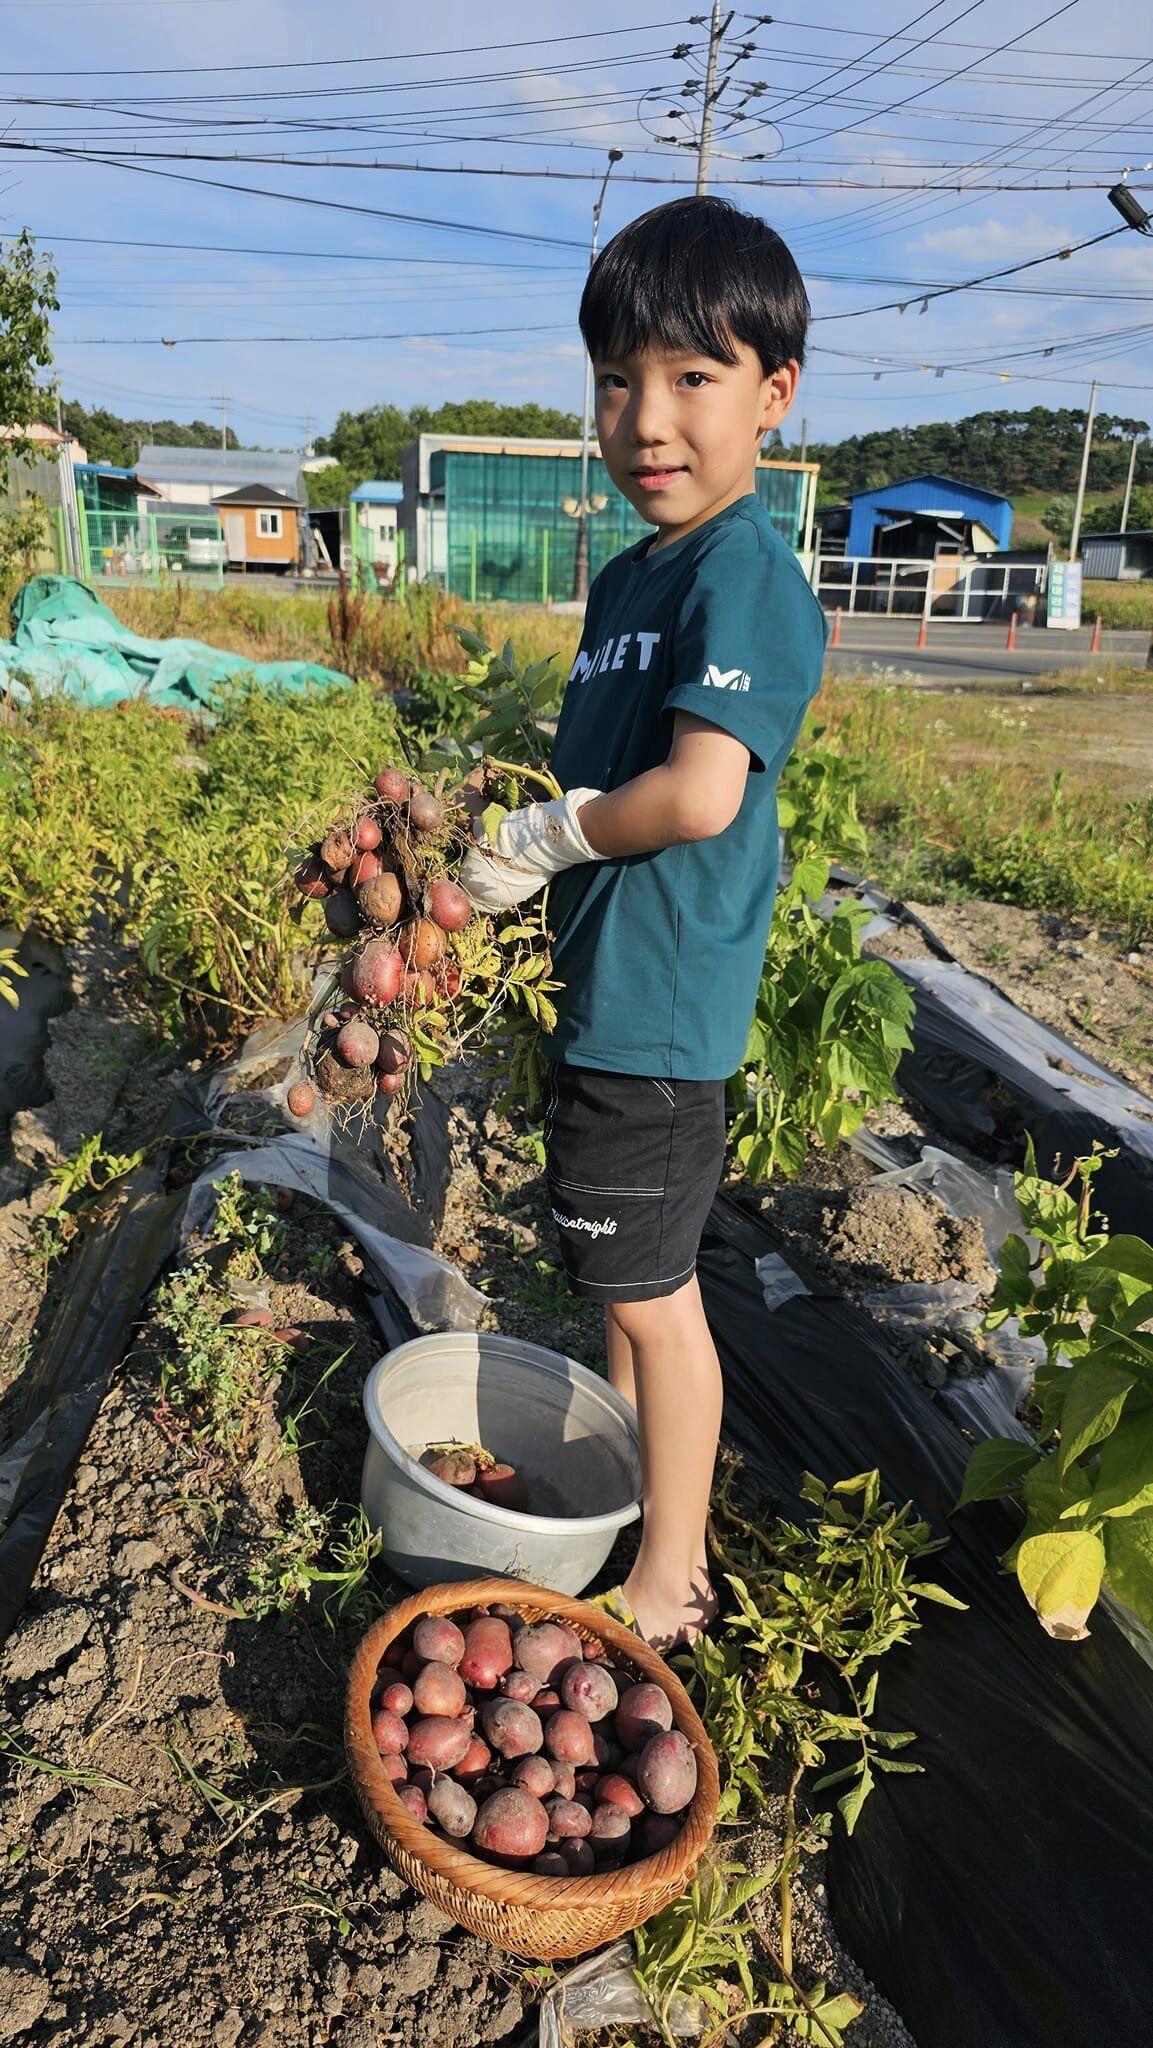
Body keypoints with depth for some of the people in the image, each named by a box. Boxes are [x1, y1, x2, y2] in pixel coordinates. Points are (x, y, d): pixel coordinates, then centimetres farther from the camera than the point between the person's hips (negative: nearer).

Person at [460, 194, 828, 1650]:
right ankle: (614, 1485, 43)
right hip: (601, 991, 9)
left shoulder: (745, 576, -17)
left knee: (652, 1293, 4)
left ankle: (669, 1584, 24)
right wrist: (516, 835, 6)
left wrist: (539, 839, -14)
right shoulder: (631, 576, 13)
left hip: (658, 1009, -9)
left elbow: (698, 795, -28)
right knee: (625, 1277, 22)